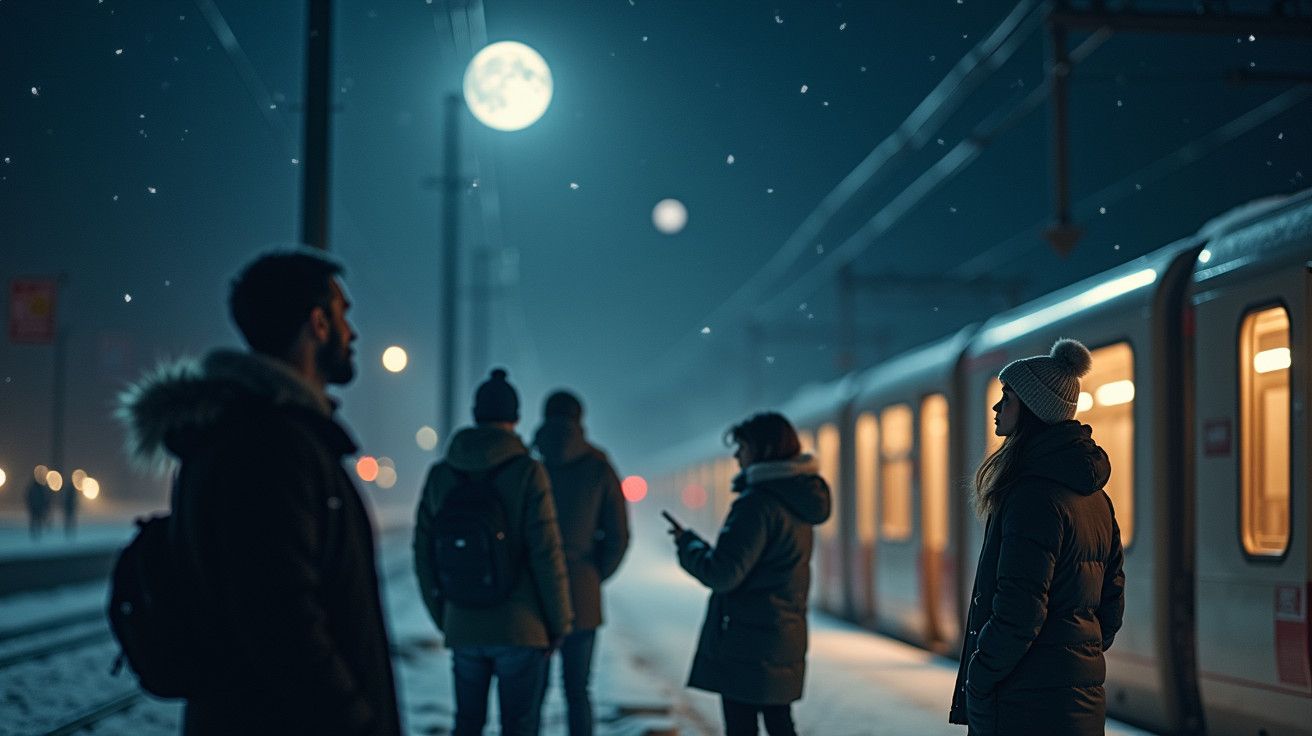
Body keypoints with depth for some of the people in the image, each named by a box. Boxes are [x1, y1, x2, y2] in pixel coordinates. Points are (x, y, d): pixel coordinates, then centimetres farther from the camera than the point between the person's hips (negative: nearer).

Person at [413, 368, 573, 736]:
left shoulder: (440, 475, 2)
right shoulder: (527, 473, -11)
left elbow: (423, 554, 6)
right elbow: (546, 554, -13)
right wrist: (559, 622, -2)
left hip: (463, 627, 4)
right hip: (520, 629, -4)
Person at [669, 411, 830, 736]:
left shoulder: (757, 504, -18)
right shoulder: (795, 500, 11)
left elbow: (721, 573, -20)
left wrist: (688, 542, -4)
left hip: (747, 641, -9)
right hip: (786, 637, 9)